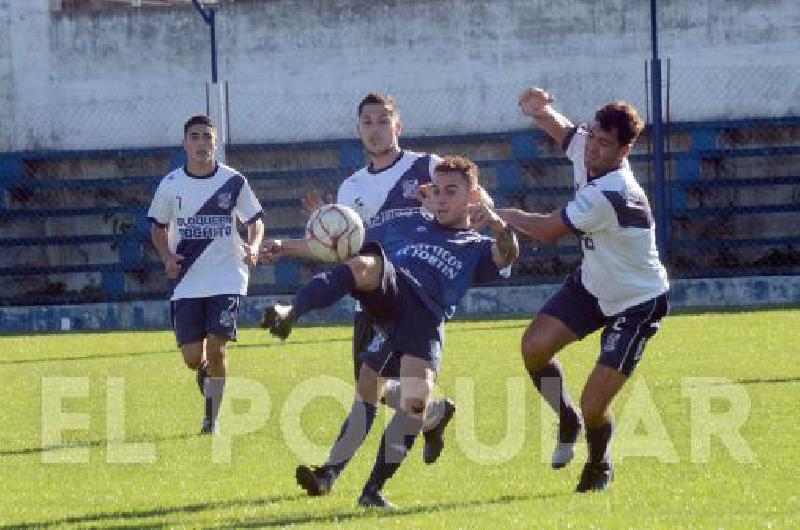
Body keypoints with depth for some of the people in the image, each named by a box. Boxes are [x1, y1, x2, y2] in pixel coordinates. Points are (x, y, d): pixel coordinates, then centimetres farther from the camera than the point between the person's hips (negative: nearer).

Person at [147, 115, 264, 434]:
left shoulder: (233, 181, -2)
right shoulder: (171, 185, 1)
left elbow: (255, 220, 9)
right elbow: (158, 227, 14)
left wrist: (253, 247, -12)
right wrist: (167, 257, -5)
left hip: (227, 279, -1)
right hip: (187, 283, 1)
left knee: (216, 349, -11)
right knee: (192, 358, -3)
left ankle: (213, 417, 4)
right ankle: (206, 373, 35)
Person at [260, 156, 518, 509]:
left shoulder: (476, 248, 25)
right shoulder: (407, 226, 33)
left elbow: (507, 254, 2)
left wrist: (496, 224, -20)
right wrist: (286, 247, 30)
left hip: (426, 318, -1)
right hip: (387, 292, 1)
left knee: (417, 399, -22)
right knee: (364, 265, -34)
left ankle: (373, 489, -8)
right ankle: (290, 313, -50)